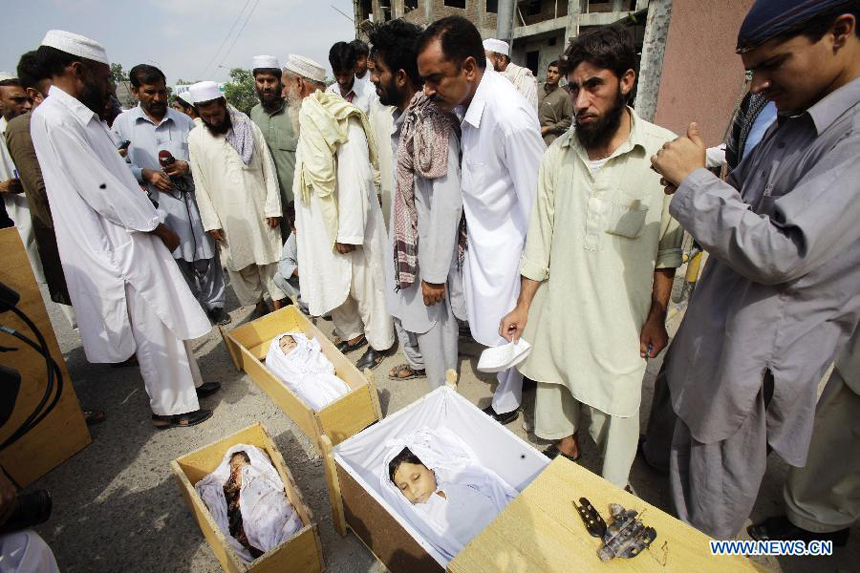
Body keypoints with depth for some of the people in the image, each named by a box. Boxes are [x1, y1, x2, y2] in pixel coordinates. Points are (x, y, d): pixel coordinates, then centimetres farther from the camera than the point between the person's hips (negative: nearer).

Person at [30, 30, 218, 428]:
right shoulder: (55, 119, -16)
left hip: (130, 237, 9)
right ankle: (170, 407, 18)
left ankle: (186, 381, 33)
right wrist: (158, 227, -11)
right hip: (122, 246, -9)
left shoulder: (80, 115, 13)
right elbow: (102, 192, -19)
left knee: (169, 316, 17)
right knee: (154, 328, 1)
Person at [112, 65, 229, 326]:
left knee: (205, 256, 5)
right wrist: (145, 174, -10)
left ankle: (214, 304, 21)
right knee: (174, 260, 8)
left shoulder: (184, 121, 8)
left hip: (190, 200, 1)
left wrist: (187, 167, -9)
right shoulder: (122, 123, 6)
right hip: (155, 204, 0)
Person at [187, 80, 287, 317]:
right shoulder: (195, 138, 1)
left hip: (259, 209, -1)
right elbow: (200, 183, 3)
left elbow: (269, 170, -1)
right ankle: (258, 302, 26)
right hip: (227, 215, 1)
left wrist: (273, 207, -6)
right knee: (239, 264, 9)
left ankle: (278, 298, 20)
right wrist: (211, 221, -1)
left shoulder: (249, 127, -2)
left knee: (268, 257, 5)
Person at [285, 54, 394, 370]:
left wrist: (349, 234, -24)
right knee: (331, 282, 17)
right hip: (320, 223, 9)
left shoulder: (344, 121, -17)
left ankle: (379, 342, 25)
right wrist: (301, 220, 17)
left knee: (363, 283, 6)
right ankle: (353, 333, 37)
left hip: (347, 224, -9)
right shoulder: (309, 119, 10)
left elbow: (355, 180, -23)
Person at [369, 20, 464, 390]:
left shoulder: (433, 123, -23)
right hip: (404, 240, 9)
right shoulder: (402, 116, 5)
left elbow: (447, 204, -25)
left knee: (434, 324, 9)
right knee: (403, 306, 25)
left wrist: (435, 274, -22)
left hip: (430, 247, -9)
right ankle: (416, 361, 53)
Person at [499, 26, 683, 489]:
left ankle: (614, 490, 38)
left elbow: (668, 247, -3)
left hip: (621, 317, -3)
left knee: (616, 407, 10)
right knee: (555, 384, 19)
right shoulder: (558, 155, -2)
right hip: (557, 306, 3)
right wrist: (523, 307, 3)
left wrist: (657, 317, -1)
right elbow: (540, 237, 3)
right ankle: (565, 445, 50)